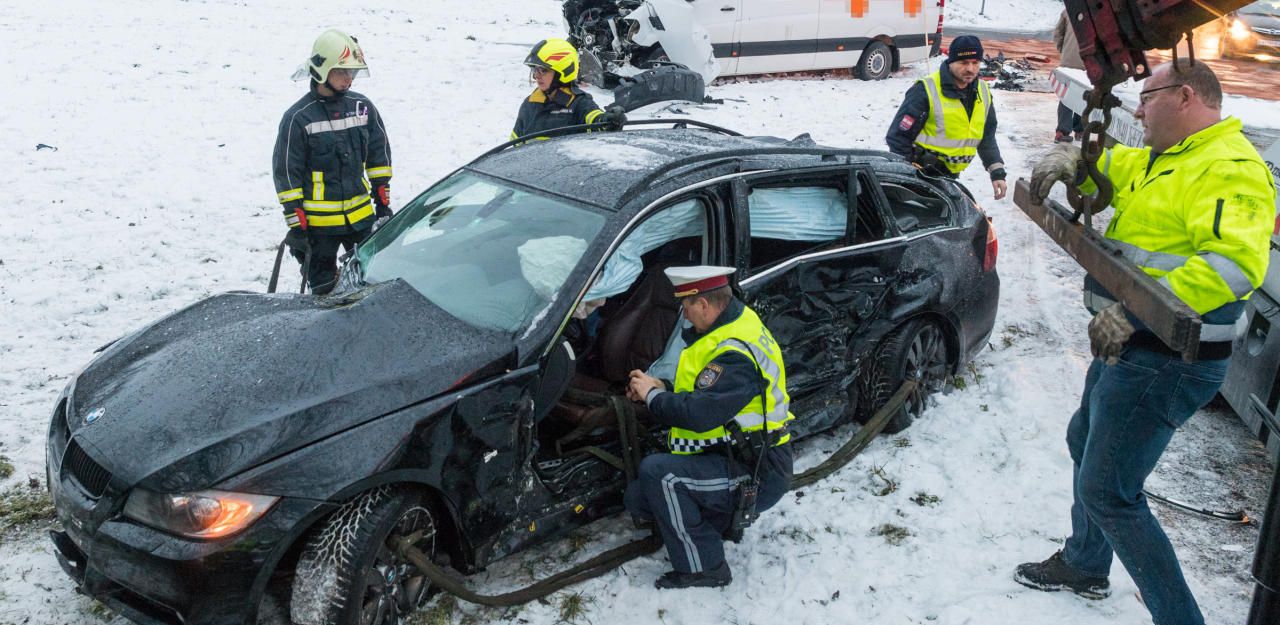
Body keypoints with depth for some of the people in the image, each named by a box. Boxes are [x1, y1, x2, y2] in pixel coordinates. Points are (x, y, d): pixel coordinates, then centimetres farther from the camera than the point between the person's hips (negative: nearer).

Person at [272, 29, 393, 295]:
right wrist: (295, 224, -9)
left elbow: (379, 154, 12)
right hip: (318, 222, -4)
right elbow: (286, 173, -8)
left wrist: (383, 201, 10)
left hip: (361, 215, 4)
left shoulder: (363, 107, 2)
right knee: (324, 289, 7)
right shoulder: (298, 117, -11)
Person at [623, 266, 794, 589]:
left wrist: (653, 396, -15)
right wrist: (662, 388, 5)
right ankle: (721, 520, 16)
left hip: (757, 477, -10)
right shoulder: (738, 326, 8)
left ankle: (703, 566, -14)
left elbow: (700, 414, -33)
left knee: (656, 472, -27)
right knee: (638, 499, 5)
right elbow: (711, 393, 19)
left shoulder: (736, 355, -26)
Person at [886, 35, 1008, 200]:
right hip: (920, 175, -7)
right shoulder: (926, 91, -15)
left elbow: (987, 137, 17)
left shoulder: (982, 93, 7)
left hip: (950, 177, 7)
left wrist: (997, 172, 6)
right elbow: (898, 137, -13)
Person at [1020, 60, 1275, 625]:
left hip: (1163, 363, -11)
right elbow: (1106, 164, 24)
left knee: (1107, 494, -9)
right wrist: (1066, 157, -1)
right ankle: (1084, 565, 47)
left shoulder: (1228, 170, -21)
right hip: (1130, 346, 11)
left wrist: (1132, 311, -37)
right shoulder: (1162, 161, 13)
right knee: (1085, 443, 26)